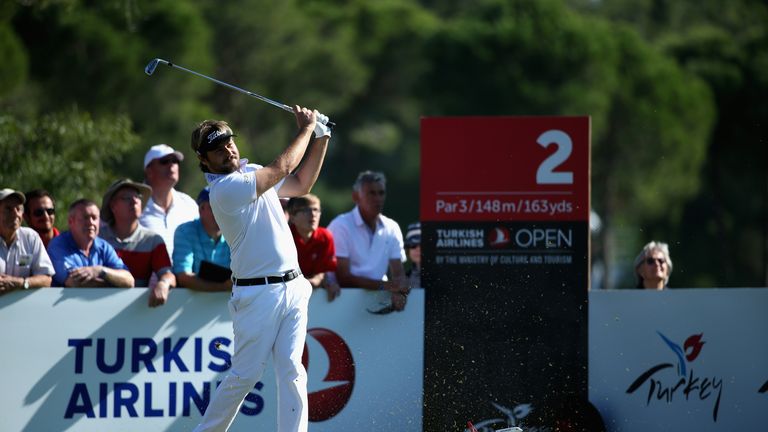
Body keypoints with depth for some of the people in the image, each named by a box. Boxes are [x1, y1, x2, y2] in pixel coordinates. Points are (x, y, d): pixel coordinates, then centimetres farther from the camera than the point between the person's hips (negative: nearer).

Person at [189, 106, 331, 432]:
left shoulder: (250, 172, 15)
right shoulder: (225, 188, -14)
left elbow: (301, 184, 26)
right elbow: (282, 167, -14)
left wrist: (321, 138, 18)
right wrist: (306, 128, 0)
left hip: (293, 288, 7)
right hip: (258, 293, -7)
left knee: (291, 371, -3)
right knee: (245, 375, -6)